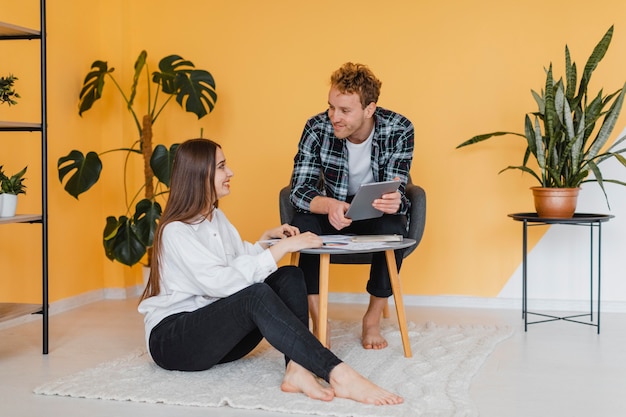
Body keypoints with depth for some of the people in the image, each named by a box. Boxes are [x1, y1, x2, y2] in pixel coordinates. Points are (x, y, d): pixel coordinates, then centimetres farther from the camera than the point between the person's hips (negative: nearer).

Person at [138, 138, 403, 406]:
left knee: (289, 277, -13)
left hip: (215, 329, 8)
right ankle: (338, 375, -43)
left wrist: (267, 239, 2)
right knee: (257, 294, -35)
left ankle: (297, 369, -35)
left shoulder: (216, 217, 12)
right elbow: (222, 282, -28)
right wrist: (283, 247, -26)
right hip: (171, 339, -8)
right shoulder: (175, 231, -16)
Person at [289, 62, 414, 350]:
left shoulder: (399, 130, -19)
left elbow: (396, 192, -21)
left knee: (392, 228, -35)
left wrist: (393, 203, -48)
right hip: (334, 212, 1)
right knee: (302, 225, -31)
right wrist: (329, 205, -42)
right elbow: (299, 188, -20)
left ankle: (373, 319, -11)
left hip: (378, 214, 0)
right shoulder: (317, 128, -18)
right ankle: (318, 322, -18)